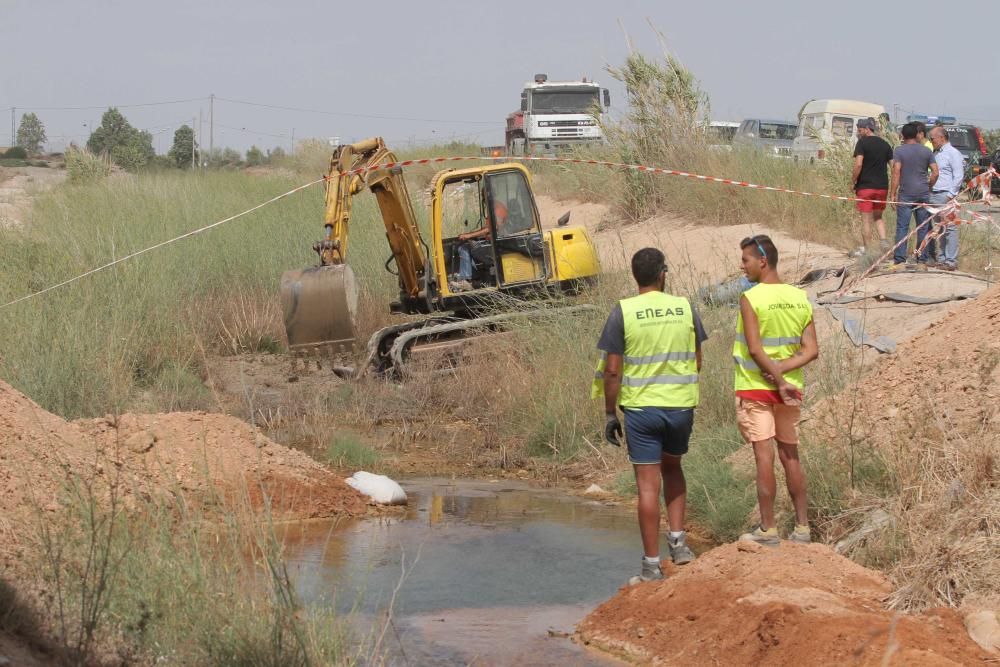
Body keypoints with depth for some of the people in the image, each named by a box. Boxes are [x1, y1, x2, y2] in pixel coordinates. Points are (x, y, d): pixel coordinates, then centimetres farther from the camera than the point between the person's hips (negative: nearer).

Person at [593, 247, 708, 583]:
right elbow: (696, 361, 9)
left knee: (648, 485, 2)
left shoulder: (623, 311, -8)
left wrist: (610, 413, 1)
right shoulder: (685, 308, 0)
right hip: (681, 405, 3)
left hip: (641, 407, -3)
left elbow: (611, 370, -8)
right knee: (672, 468, 26)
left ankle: (652, 565, 4)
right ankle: (678, 539, 16)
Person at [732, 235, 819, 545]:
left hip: (755, 388, -5)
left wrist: (777, 380, -13)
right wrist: (782, 370, -9)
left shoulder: (751, 298, -14)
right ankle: (802, 526, 16)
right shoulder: (800, 299, 4)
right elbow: (811, 350, -2)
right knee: (790, 457, 13)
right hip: (791, 388, 5)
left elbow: (755, 349, -19)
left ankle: (768, 529, 0)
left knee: (764, 457, -3)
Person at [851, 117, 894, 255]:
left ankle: (865, 249, 6)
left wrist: (853, 181, -7)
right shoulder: (885, 144, 10)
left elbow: (858, 164, -19)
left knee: (866, 219, 1)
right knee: (878, 217, 18)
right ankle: (883, 240, -3)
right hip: (882, 186, 5)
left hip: (865, 186, -5)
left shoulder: (862, 143, -7)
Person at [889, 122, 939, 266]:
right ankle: (922, 258, 10)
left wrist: (892, 194, -9)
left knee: (902, 227, -1)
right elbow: (935, 172, 1)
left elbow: (896, 173, -11)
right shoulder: (926, 152, 5)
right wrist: (928, 186, 15)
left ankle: (899, 258, -5)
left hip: (905, 194, -3)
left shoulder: (899, 150, -6)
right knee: (923, 227, 9)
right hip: (923, 194, 3)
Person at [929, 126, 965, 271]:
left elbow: (959, 177, -11)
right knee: (940, 229, 10)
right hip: (934, 194, 8)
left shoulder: (953, 153, -6)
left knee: (949, 228, -8)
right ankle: (942, 259, 14)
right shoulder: (936, 154, 19)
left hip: (946, 195, -8)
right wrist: (929, 191, 13)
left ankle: (951, 261, -9)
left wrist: (951, 195, -15)